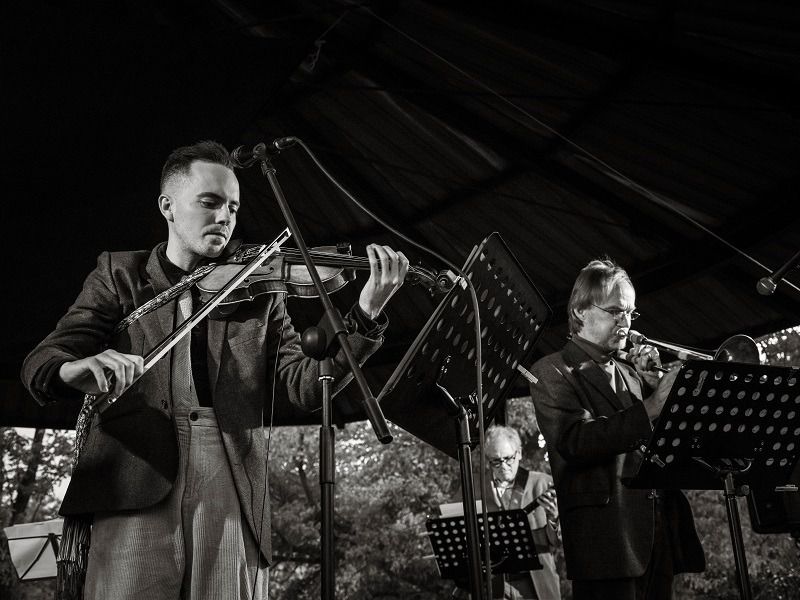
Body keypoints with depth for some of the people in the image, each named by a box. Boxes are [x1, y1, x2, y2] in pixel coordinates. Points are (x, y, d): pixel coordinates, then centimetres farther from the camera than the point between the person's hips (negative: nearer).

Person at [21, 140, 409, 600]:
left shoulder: (259, 290, 13)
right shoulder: (120, 274, 12)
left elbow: (304, 387, 2)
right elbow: (40, 362, 2)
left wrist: (367, 316, -13)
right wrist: (74, 369, -23)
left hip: (232, 497, 1)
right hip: (135, 493, 0)